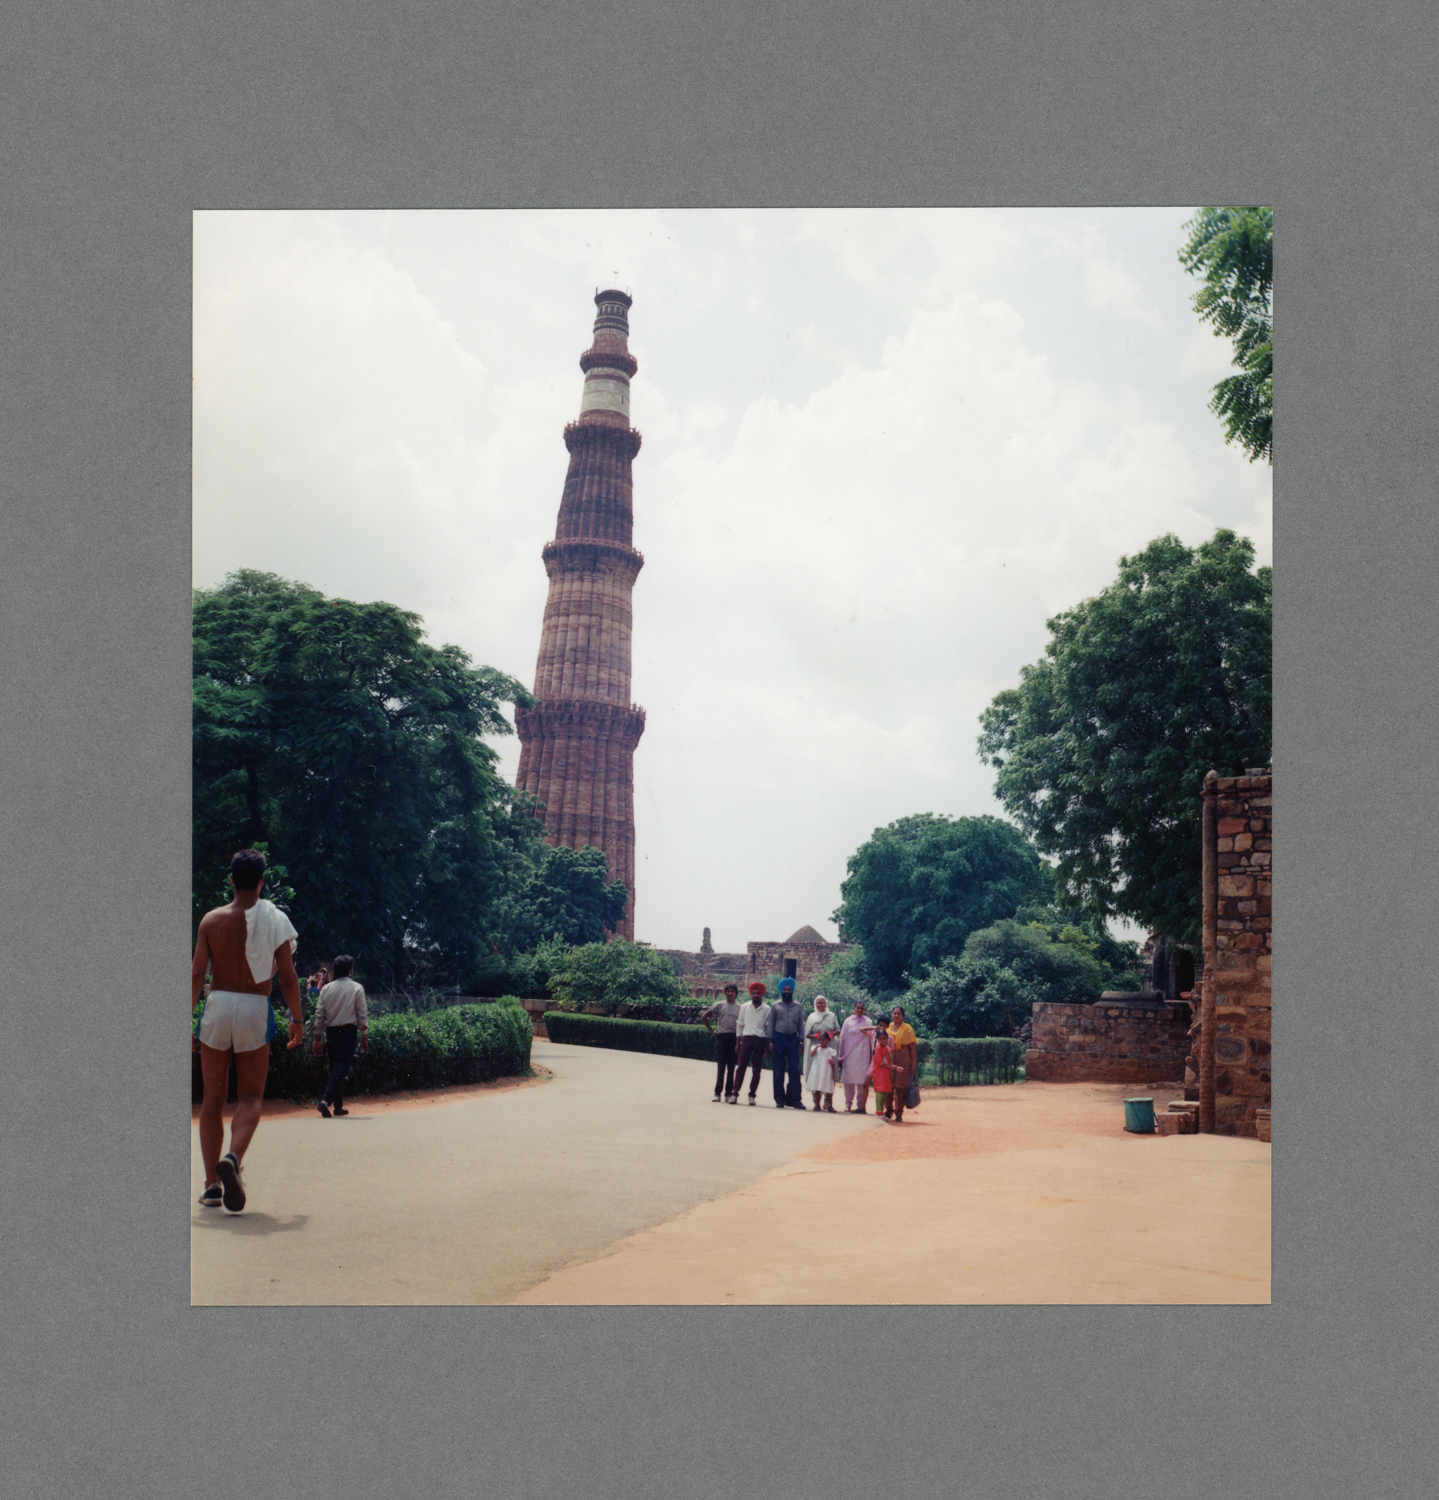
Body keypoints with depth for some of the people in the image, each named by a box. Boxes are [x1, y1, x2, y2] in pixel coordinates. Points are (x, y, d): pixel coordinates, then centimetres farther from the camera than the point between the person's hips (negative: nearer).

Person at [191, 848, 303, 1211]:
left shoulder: (212, 920, 1)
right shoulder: (275, 920, -2)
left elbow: (197, 974, -3)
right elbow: (287, 977, -3)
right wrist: (297, 1018, 6)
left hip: (218, 1005, 1)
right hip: (255, 1009, -1)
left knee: (213, 1097, 11)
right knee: (250, 1097, 8)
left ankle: (212, 1182, 11)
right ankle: (233, 1158, -20)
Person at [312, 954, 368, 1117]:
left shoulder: (326, 989, 6)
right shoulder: (356, 988, -4)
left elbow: (319, 1015, 5)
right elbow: (362, 1015, -5)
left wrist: (317, 1038, 10)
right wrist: (365, 1036, 1)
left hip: (331, 1032, 4)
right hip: (348, 1031, -4)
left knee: (335, 1067, 15)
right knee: (341, 1068, -6)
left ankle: (338, 1105, 20)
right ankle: (326, 1101, -22)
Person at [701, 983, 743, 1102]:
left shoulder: (740, 1008, 8)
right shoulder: (719, 1005, 6)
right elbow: (704, 1017, 9)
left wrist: (739, 1043, -2)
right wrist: (712, 1031, 2)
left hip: (734, 1037, 1)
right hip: (722, 1036, -1)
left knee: (731, 1067, 3)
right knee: (721, 1066, -1)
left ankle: (729, 1093, 7)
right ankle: (717, 1093, 4)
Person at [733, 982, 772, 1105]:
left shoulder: (766, 1009, 4)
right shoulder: (744, 1007, 8)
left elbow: (768, 1027, 7)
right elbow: (739, 1024, 11)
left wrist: (767, 1045, 2)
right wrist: (738, 1042, 6)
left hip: (760, 1040, 0)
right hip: (747, 1038, 0)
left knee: (757, 1069, 1)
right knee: (741, 1067, -5)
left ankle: (752, 1095, 9)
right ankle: (735, 1093, -3)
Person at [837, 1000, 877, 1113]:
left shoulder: (868, 1022, 6)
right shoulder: (848, 1021, 8)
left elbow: (871, 1038, 7)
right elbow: (843, 1038, 10)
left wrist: (873, 1052, 1)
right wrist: (841, 1055, 8)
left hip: (863, 1053, -1)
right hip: (849, 1053, 1)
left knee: (862, 1079, -4)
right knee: (849, 1078, 0)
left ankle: (862, 1104, 0)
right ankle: (848, 1103, 10)